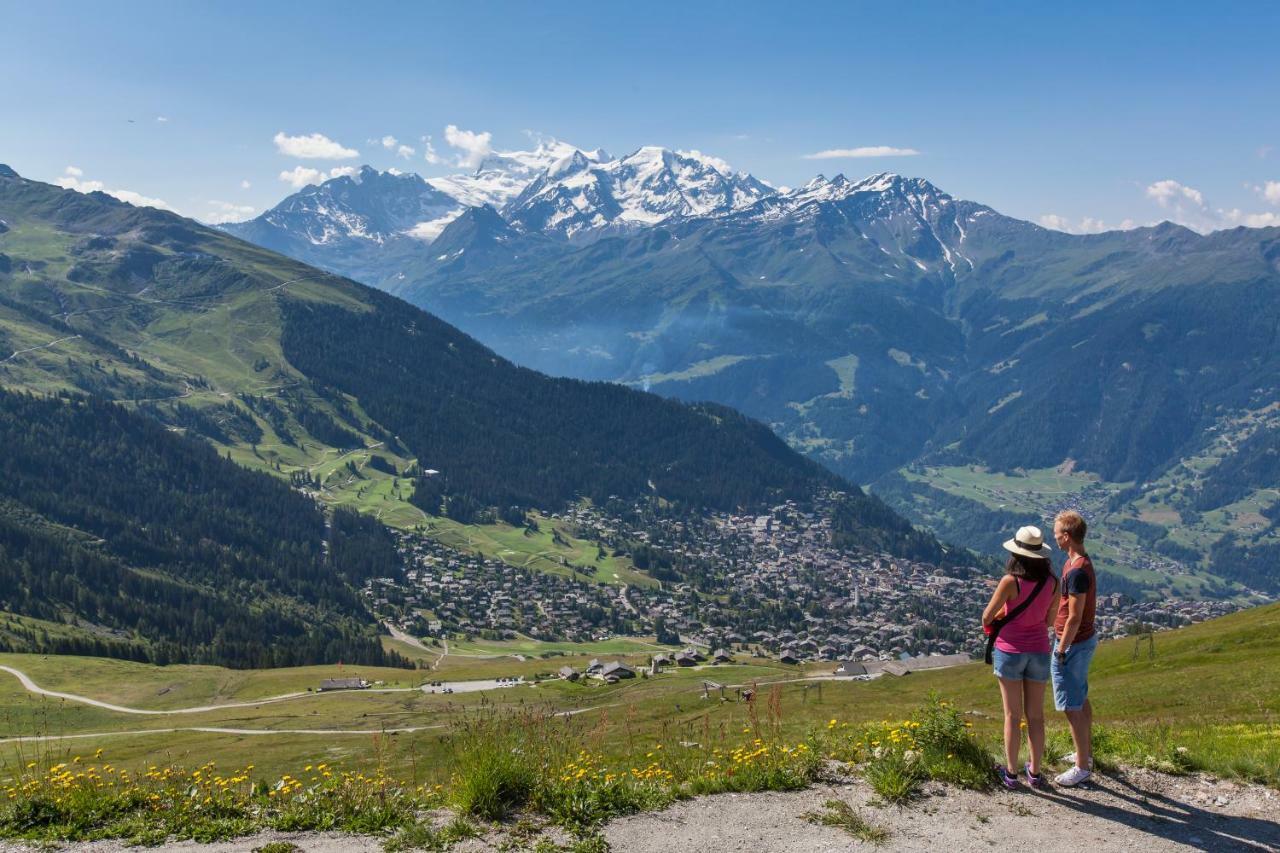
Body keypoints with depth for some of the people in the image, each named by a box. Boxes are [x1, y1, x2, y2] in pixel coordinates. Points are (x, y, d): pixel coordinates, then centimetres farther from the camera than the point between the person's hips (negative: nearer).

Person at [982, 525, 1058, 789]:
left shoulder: (1010, 581, -18)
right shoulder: (1052, 582, -5)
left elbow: (987, 617, -10)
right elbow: (1049, 620, 7)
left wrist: (996, 618, 12)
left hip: (1010, 651, -3)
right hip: (1039, 652, 3)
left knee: (1013, 715, 8)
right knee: (1036, 715, 14)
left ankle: (1011, 772, 16)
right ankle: (1035, 772, 23)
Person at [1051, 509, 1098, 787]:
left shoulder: (1077, 571, -26)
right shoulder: (1078, 562, 6)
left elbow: (1074, 618, -24)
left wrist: (1061, 650, -17)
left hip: (1074, 644, -10)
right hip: (1085, 639, 10)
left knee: (1071, 706, -1)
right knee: (1081, 700, 21)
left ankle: (1082, 766, 9)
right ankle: (1086, 752, 35)